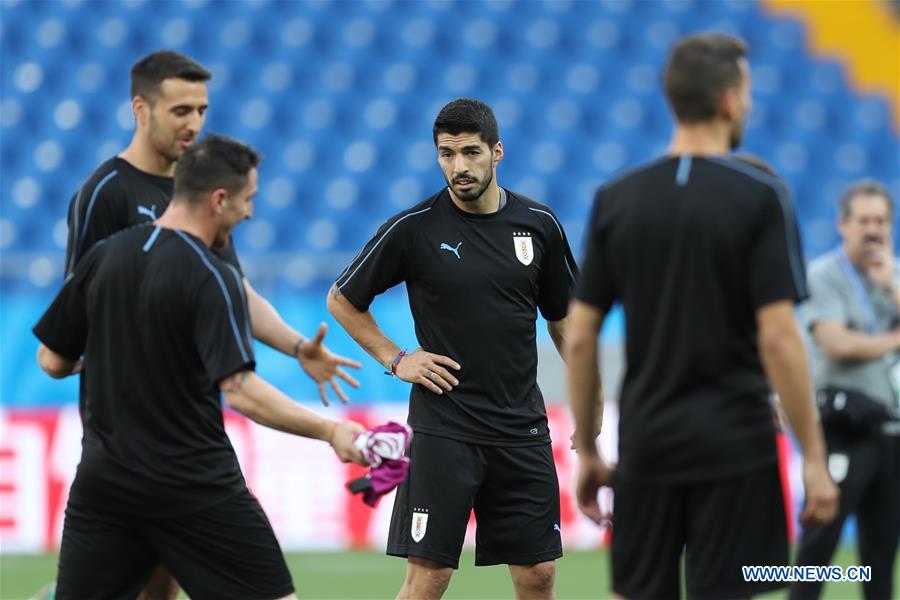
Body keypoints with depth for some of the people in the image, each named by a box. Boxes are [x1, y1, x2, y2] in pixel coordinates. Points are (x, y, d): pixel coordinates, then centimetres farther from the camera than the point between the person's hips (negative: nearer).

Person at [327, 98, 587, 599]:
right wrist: (396, 359, -3)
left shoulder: (539, 224, 3)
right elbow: (342, 301, 6)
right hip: (444, 424, -3)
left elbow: (564, 318, 15)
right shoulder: (413, 229, -6)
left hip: (522, 426, 3)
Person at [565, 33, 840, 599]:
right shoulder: (759, 197, -8)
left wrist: (587, 451, 13)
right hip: (733, 445, -4)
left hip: (646, 445, 4)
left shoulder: (616, 200, 4)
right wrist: (814, 457, -7)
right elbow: (778, 338, -13)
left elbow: (579, 339, 4)